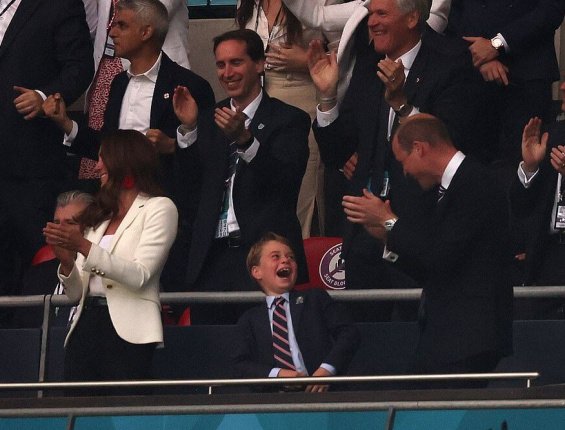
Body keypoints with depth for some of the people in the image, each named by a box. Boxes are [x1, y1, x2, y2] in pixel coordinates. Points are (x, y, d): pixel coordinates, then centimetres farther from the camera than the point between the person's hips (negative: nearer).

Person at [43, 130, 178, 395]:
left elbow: (139, 277, -11)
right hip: (85, 327, 6)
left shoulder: (158, 208, 4)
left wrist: (84, 246, -17)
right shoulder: (99, 216, 21)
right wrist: (66, 260, -3)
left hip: (127, 331, -6)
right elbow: (76, 293, 17)